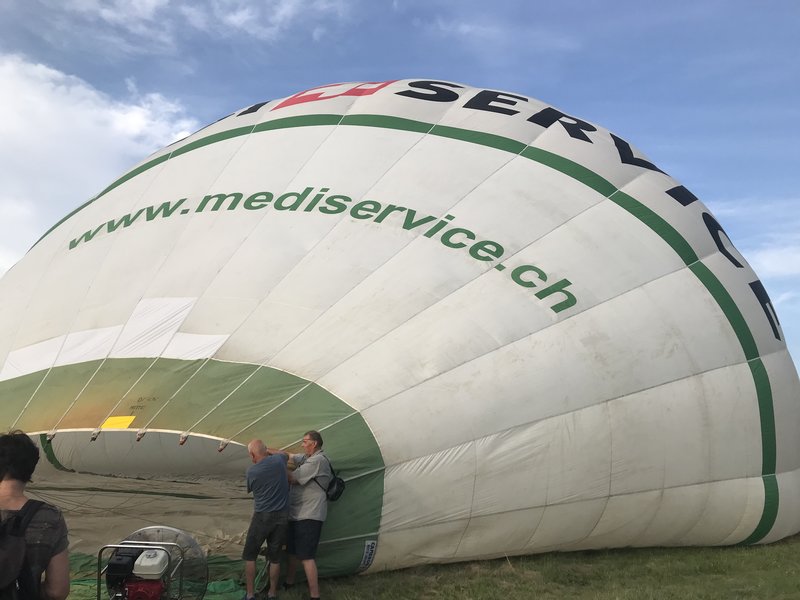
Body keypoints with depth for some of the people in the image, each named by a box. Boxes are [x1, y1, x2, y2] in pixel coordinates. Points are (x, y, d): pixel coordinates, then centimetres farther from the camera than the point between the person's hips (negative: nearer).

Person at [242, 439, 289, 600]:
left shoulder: (251, 471, -10)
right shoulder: (278, 460, -4)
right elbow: (285, 454, 21)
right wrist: (269, 451, 26)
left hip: (261, 517, -3)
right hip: (282, 517, 3)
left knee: (249, 556, 14)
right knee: (275, 558, 13)